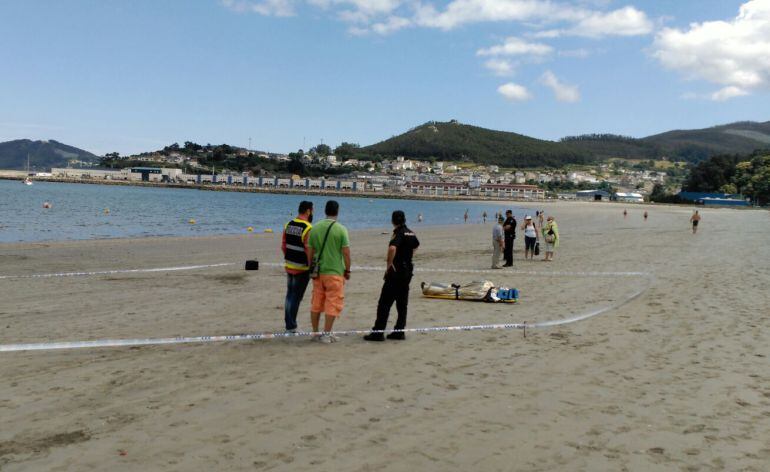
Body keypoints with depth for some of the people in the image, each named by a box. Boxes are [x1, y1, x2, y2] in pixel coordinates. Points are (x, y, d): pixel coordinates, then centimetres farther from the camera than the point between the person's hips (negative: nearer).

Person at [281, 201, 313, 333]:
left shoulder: (288, 225, 4)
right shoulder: (308, 229, -19)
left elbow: (283, 246, 10)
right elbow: (309, 251, -21)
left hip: (289, 266, 7)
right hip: (302, 268, -7)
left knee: (290, 294, 16)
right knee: (296, 297, 2)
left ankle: (288, 324, 23)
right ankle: (291, 326, 8)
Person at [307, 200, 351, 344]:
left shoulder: (315, 228, 2)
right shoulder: (341, 229, -10)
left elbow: (310, 251, 6)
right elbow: (346, 252, -10)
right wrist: (347, 270, 1)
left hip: (318, 271, 5)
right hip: (335, 272, -4)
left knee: (316, 302, 13)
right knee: (333, 303, 3)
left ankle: (315, 332, 21)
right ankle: (326, 334, 3)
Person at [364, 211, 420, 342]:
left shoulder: (398, 233, -15)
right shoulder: (411, 233, 11)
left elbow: (392, 248, -35)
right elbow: (416, 245, 33)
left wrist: (389, 264, -22)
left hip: (396, 272, -8)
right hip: (408, 270, 8)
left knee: (384, 303, -4)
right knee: (402, 303, 12)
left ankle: (378, 333, -4)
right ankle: (399, 332, 14)